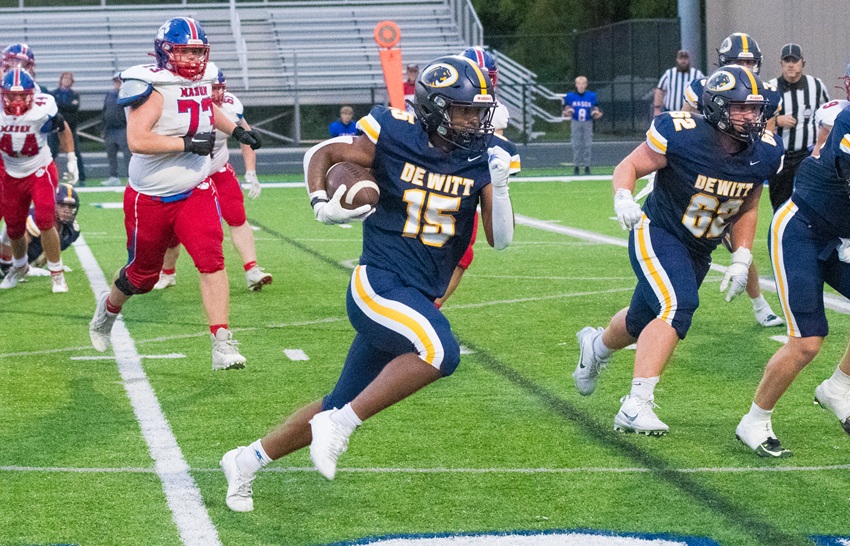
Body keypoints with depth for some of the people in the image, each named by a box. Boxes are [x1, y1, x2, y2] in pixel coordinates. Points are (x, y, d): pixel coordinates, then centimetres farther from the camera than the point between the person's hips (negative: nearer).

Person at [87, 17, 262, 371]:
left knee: (211, 261, -16)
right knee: (143, 274, 13)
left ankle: (222, 346, -18)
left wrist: (235, 130, 18)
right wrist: (188, 143, -29)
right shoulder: (154, 88, -21)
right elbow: (136, 140, -33)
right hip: (150, 199, -5)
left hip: (194, 193, 5)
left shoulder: (202, 80, 2)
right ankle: (108, 308, 47)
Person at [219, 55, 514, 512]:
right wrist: (321, 204, -12)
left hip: (419, 299, 6)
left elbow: (500, 239, -1)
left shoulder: (480, 159, 1)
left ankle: (247, 460, 29)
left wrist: (499, 187, -16)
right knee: (441, 352, -32)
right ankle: (340, 424, -19)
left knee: (341, 409, 12)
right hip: (379, 285, -6)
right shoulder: (395, 139, -9)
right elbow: (321, 153, 5)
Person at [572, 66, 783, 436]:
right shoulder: (682, 135, -24)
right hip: (657, 235, -7)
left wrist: (741, 261, 0)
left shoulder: (763, 154, -8)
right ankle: (636, 406, -31)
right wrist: (623, 197, -34)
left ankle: (597, 344, 58)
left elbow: (746, 209, 7)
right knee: (677, 307, -30)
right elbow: (629, 166, -13)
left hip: (699, 252, 7)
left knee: (644, 321, 23)